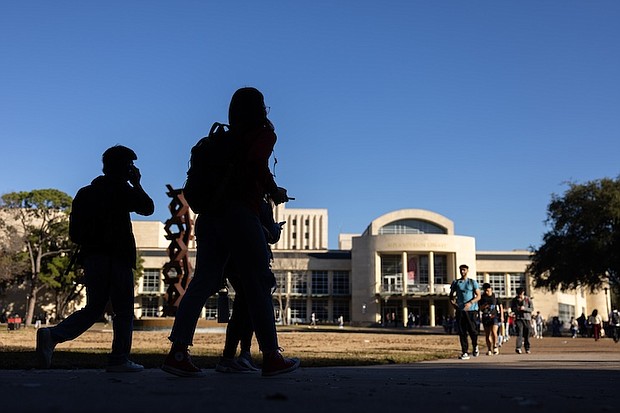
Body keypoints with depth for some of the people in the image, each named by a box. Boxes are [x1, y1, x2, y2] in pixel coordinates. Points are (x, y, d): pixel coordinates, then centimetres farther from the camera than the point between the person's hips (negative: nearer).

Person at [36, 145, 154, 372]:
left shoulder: (85, 193, 16)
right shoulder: (122, 189, -3)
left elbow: (74, 234, 14)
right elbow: (148, 208, 5)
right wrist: (136, 183, 15)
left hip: (91, 256, 6)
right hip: (117, 257, -6)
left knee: (93, 308, 10)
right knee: (124, 310, 3)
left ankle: (52, 335, -12)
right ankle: (119, 359, 1)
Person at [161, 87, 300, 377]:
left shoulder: (227, 138, 21)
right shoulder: (264, 133, 2)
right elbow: (256, 162, -18)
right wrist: (274, 192, -4)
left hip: (210, 215, 6)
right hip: (240, 214, -6)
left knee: (204, 281, 2)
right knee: (258, 285, 1)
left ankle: (178, 351, -10)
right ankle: (271, 356, 6)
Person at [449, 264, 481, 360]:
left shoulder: (473, 282, 6)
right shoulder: (455, 283, 12)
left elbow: (478, 296, 0)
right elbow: (451, 296, 16)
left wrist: (470, 303, -16)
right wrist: (452, 302, -6)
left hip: (471, 310, -2)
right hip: (460, 310, 2)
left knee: (473, 330, -2)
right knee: (462, 333, -1)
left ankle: (475, 347, 25)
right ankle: (465, 353, 2)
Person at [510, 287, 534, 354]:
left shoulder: (528, 299, 1)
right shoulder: (514, 300, 6)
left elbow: (532, 308, -1)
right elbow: (512, 308, 15)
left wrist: (524, 308, -17)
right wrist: (516, 309, -8)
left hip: (527, 318, 0)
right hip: (518, 318, 0)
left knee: (527, 335, 4)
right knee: (519, 333, -15)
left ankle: (527, 348, 17)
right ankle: (518, 348, -25)